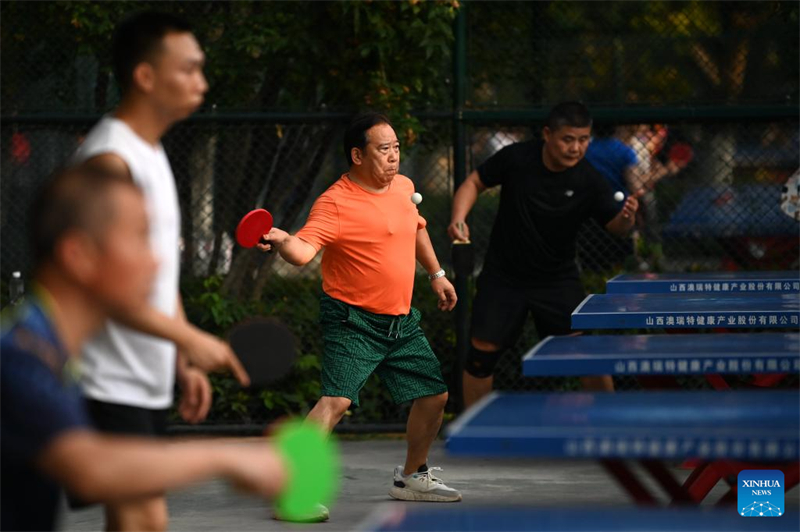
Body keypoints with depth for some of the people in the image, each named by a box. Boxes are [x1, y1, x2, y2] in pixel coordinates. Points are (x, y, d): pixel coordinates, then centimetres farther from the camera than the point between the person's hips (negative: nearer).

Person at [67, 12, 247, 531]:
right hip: (110, 385, -9)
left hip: (150, 381, 9)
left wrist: (184, 363, 16)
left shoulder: (153, 154, 15)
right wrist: (188, 338, -21)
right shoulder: (109, 160, -15)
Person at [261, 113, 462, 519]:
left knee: (434, 395, 14)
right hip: (354, 323, -8)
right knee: (337, 399, -23)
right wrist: (281, 241, -52)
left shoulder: (403, 186, 6)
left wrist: (436, 274, 25)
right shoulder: (334, 203, -19)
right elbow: (304, 250, -32)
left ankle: (412, 477, 36)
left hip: (402, 322, 8)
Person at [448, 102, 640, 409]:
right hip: (503, 277, 0)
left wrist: (626, 216, -36)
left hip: (557, 281, 0)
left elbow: (615, 226, -13)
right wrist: (459, 219, -17)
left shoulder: (589, 182, -15)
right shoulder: (516, 158, -14)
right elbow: (475, 182, 0)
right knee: (482, 351, -1)